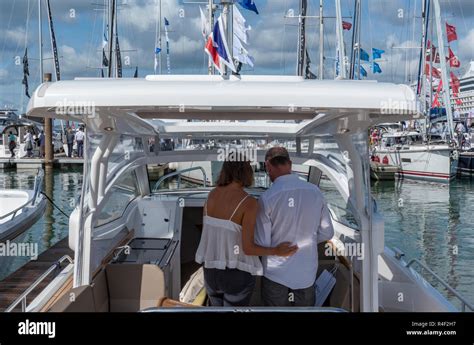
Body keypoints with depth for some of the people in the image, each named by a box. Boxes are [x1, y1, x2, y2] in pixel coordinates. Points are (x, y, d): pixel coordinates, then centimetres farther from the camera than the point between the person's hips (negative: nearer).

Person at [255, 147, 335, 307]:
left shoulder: (267, 198, -19)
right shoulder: (315, 192, -8)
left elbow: (262, 244, -14)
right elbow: (326, 233, 1)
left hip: (275, 274, -3)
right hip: (307, 275, 3)